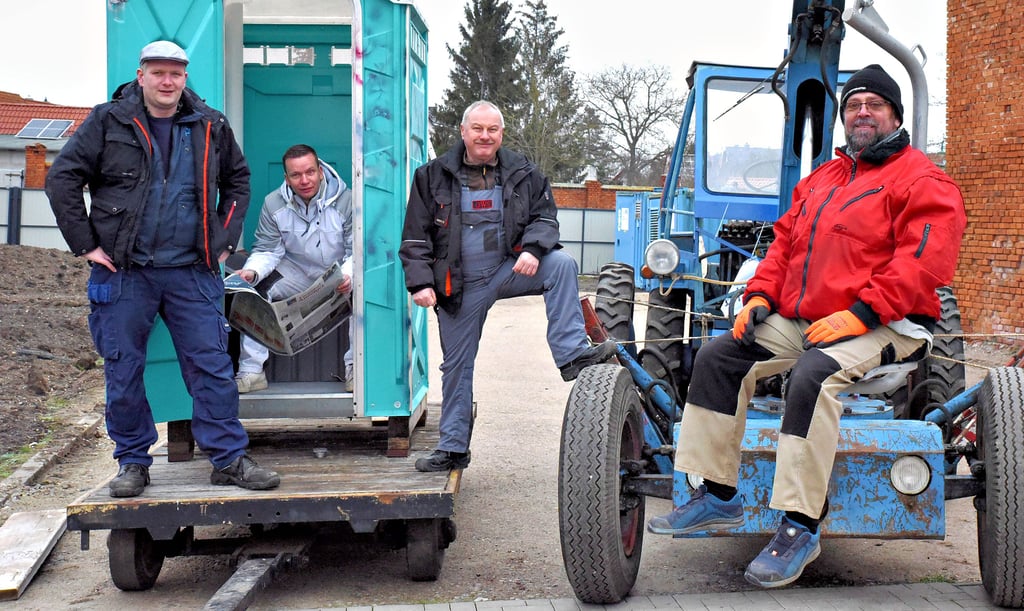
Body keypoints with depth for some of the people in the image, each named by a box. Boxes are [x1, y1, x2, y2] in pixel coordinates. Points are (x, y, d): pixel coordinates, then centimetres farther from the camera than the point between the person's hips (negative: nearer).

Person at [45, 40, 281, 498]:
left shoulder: (211, 128, 8)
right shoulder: (109, 122, 1)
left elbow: (237, 180, 22)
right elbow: (62, 178, 1)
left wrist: (224, 240, 11)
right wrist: (85, 244, -4)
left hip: (192, 272, 1)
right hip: (123, 271, -1)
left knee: (213, 366, 0)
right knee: (123, 372, 5)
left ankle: (229, 459, 8)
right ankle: (132, 463, 18)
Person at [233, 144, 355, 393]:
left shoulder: (346, 200, -14)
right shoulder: (274, 204, -6)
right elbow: (267, 250, -2)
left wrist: (348, 275, -37)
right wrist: (251, 271, -26)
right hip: (295, 274, 2)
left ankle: (356, 369, -22)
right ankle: (251, 371, -14)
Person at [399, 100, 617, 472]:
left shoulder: (523, 174, 2)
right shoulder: (433, 176, -1)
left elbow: (545, 216, 4)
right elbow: (415, 236, 0)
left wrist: (533, 249, -18)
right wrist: (420, 282, -12)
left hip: (509, 269, 1)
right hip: (461, 287, 0)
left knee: (561, 264, -26)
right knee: (456, 366, 5)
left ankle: (572, 354, -29)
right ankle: (453, 448, 18)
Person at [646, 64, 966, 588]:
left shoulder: (922, 182, -3)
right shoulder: (821, 178, 22)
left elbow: (923, 261, -16)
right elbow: (785, 241, 22)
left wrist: (859, 313, -24)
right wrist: (760, 295, 4)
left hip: (884, 328, -8)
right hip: (801, 322, 8)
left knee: (813, 373, -36)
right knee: (719, 355, -7)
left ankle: (800, 526, -31)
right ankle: (717, 497, -4)